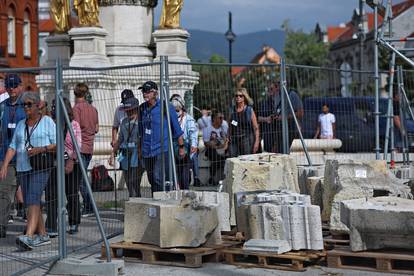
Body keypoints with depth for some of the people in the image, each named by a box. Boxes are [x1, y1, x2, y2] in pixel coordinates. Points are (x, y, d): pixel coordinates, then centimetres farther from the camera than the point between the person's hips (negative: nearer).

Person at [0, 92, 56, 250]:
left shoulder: (47, 121, 1)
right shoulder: (21, 124, 15)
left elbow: (57, 144, -3)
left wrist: (40, 149, -18)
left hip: (40, 167, -6)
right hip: (22, 168, 6)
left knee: (33, 201, -19)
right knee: (31, 203, 8)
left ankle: (29, 237, -30)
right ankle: (43, 236, 20)